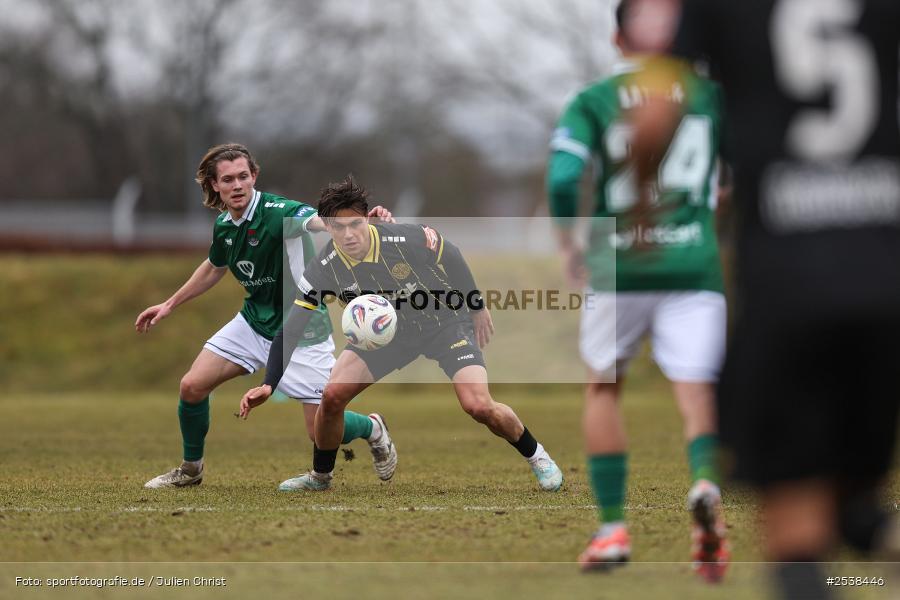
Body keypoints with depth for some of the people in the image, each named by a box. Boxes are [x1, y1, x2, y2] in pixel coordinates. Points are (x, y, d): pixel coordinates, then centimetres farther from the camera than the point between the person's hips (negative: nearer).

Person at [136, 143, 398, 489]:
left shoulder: (279, 212, -25)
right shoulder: (224, 226, -2)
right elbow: (214, 269, 20)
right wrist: (170, 304, 25)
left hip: (301, 334, -6)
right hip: (254, 323, 6)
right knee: (192, 386, -3)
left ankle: (372, 429, 29)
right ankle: (190, 469, 22)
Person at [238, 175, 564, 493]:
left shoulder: (408, 239, -30)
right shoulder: (324, 270, -23)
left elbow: (452, 259, -8)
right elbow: (289, 332, -19)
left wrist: (477, 307, 3)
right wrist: (268, 385, -31)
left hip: (445, 322, -3)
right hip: (387, 332, 3)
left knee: (478, 405, -20)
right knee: (333, 395, -13)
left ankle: (536, 455, 8)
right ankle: (320, 477, 13)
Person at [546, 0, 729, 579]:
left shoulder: (592, 102, 3)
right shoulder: (711, 93, 6)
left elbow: (563, 178, -9)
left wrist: (569, 247, 6)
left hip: (617, 269, 0)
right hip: (695, 265, 0)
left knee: (604, 388, 20)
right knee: (698, 395, -2)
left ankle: (613, 528, 16)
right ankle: (707, 483, -35)